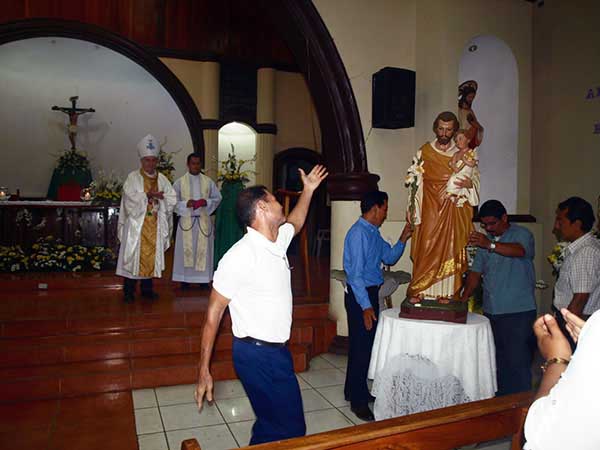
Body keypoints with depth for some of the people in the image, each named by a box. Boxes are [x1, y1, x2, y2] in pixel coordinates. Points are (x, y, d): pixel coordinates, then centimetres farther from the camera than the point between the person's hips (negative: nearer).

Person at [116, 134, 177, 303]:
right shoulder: (133, 178, 0)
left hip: (155, 226, 3)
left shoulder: (162, 179, 9)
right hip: (136, 224, -3)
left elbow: (172, 199, 1)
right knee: (134, 255, -1)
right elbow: (130, 198, -13)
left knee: (152, 255, 7)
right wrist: (148, 195, -19)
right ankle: (129, 291, 7)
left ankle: (147, 288, 18)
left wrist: (159, 197, -15)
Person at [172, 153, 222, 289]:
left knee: (203, 249, 3)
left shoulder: (208, 182, 7)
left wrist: (207, 202, -10)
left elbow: (217, 198, 8)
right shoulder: (179, 182, 4)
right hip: (186, 220, -1)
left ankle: (203, 278, 12)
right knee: (186, 250, 2)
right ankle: (185, 279, 10)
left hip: (204, 221, 1)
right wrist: (186, 204, -16)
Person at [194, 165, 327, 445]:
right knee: (290, 430, -2)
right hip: (258, 355, -8)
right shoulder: (240, 256, -20)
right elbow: (213, 314, -15)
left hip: (277, 349, 8)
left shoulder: (279, 241, 5)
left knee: (271, 424, 16)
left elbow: (294, 224, 31)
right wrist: (204, 372, -13)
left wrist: (308, 190, 30)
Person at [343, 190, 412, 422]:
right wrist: (366, 306, -23)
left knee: (365, 345, 18)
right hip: (359, 296, -10)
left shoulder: (374, 232, 11)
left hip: (370, 293, 10)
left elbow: (389, 257, 17)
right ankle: (358, 400, 14)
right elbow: (355, 274, -22)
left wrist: (403, 239, 3)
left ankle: (354, 390, 34)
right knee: (361, 346, -1)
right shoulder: (358, 233, -19)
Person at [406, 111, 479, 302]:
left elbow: (476, 177, 10)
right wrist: (411, 209, -1)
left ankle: (446, 294, 8)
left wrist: (469, 183, -14)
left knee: (449, 252, 2)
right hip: (429, 210, -1)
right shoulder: (424, 152, 6)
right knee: (426, 251, -2)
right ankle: (419, 292, 5)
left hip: (453, 212, 1)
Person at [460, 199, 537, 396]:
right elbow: (476, 272, 11)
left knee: (517, 363, -5)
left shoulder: (522, 234, -4)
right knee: (496, 362, 14)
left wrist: (490, 245, -43)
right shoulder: (485, 240, 14)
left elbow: (520, 250, -28)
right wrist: (463, 298, -1)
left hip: (519, 311, -6)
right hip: (492, 311, 6)